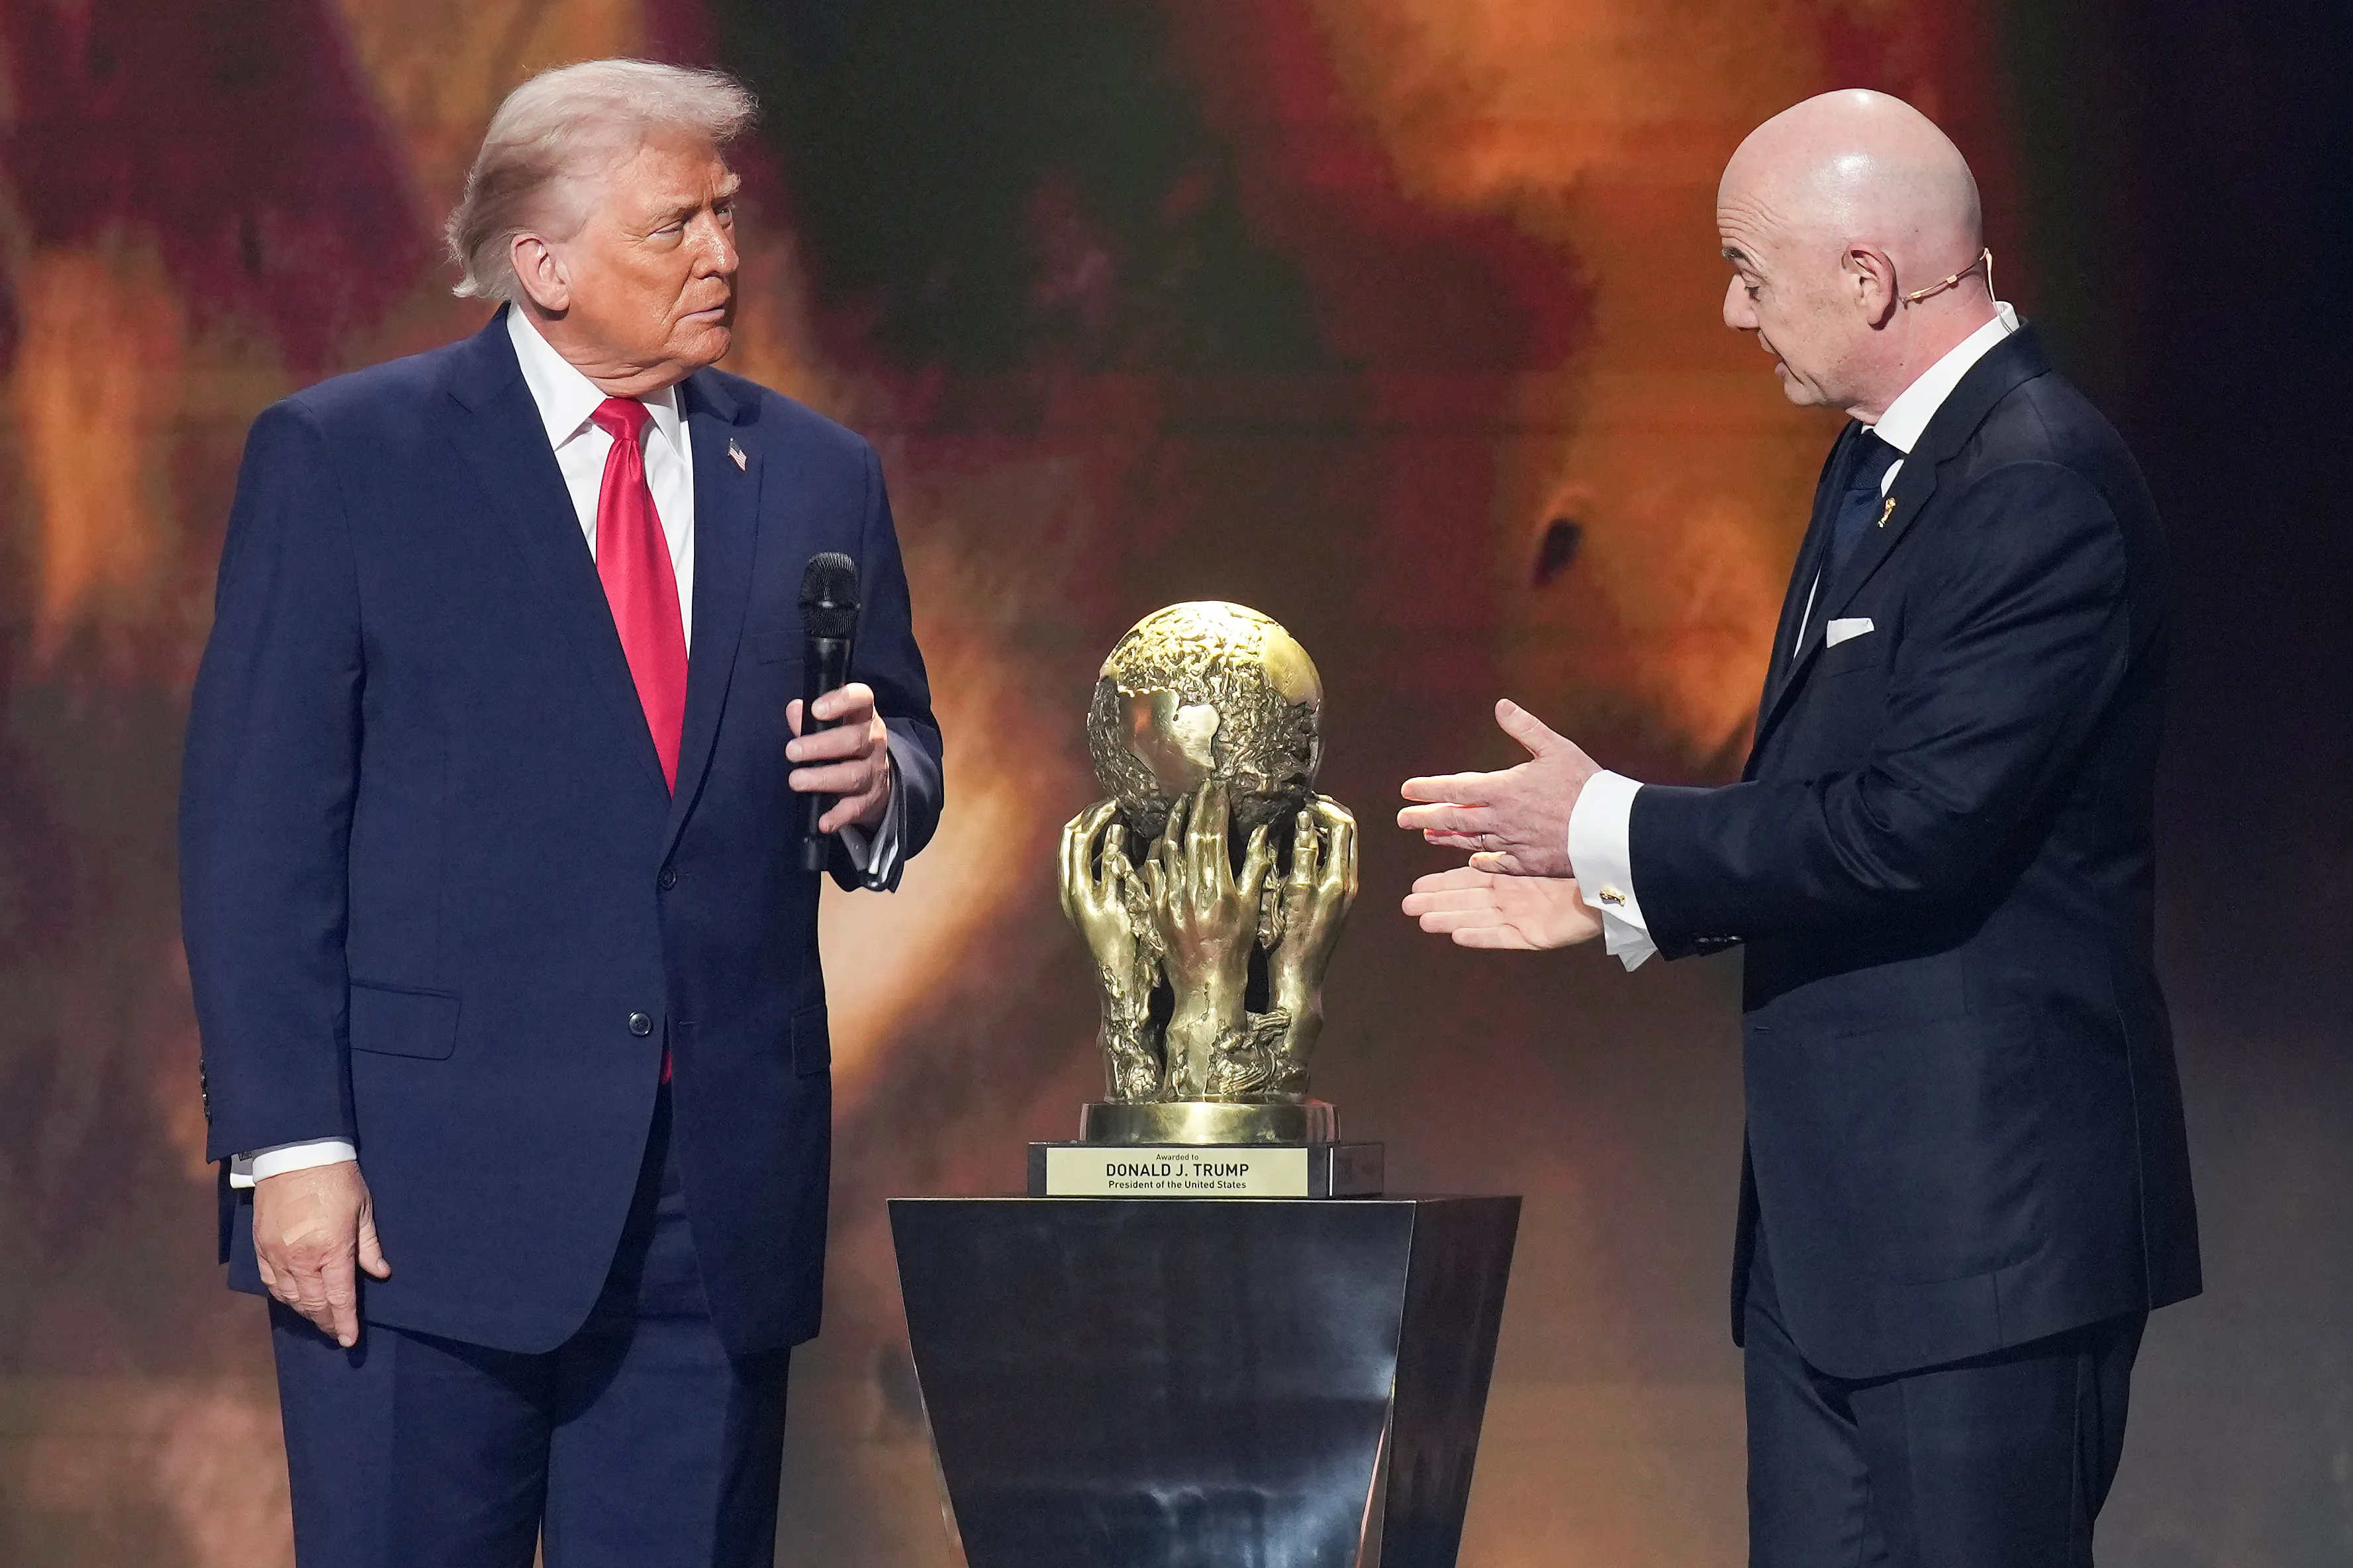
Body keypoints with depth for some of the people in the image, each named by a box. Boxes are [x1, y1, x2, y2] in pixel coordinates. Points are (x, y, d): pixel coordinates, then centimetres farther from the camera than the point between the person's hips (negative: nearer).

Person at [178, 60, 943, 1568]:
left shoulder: (817, 477, 12)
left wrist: (879, 784, -5)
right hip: (425, 1192, -4)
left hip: (723, 1204, 4)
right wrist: (292, 1148, -12)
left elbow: (906, 763, 21)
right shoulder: (337, 459, 0)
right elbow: (256, 831, -4)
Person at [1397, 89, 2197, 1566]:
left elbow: (1926, 826, -23)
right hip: (1834, 1215, 10)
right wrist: (1613, 894, 12)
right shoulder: (1880, 464, 15)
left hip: (1985, 1211, -10)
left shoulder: (2044, 483, -17)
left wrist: (1612, 827, -13)